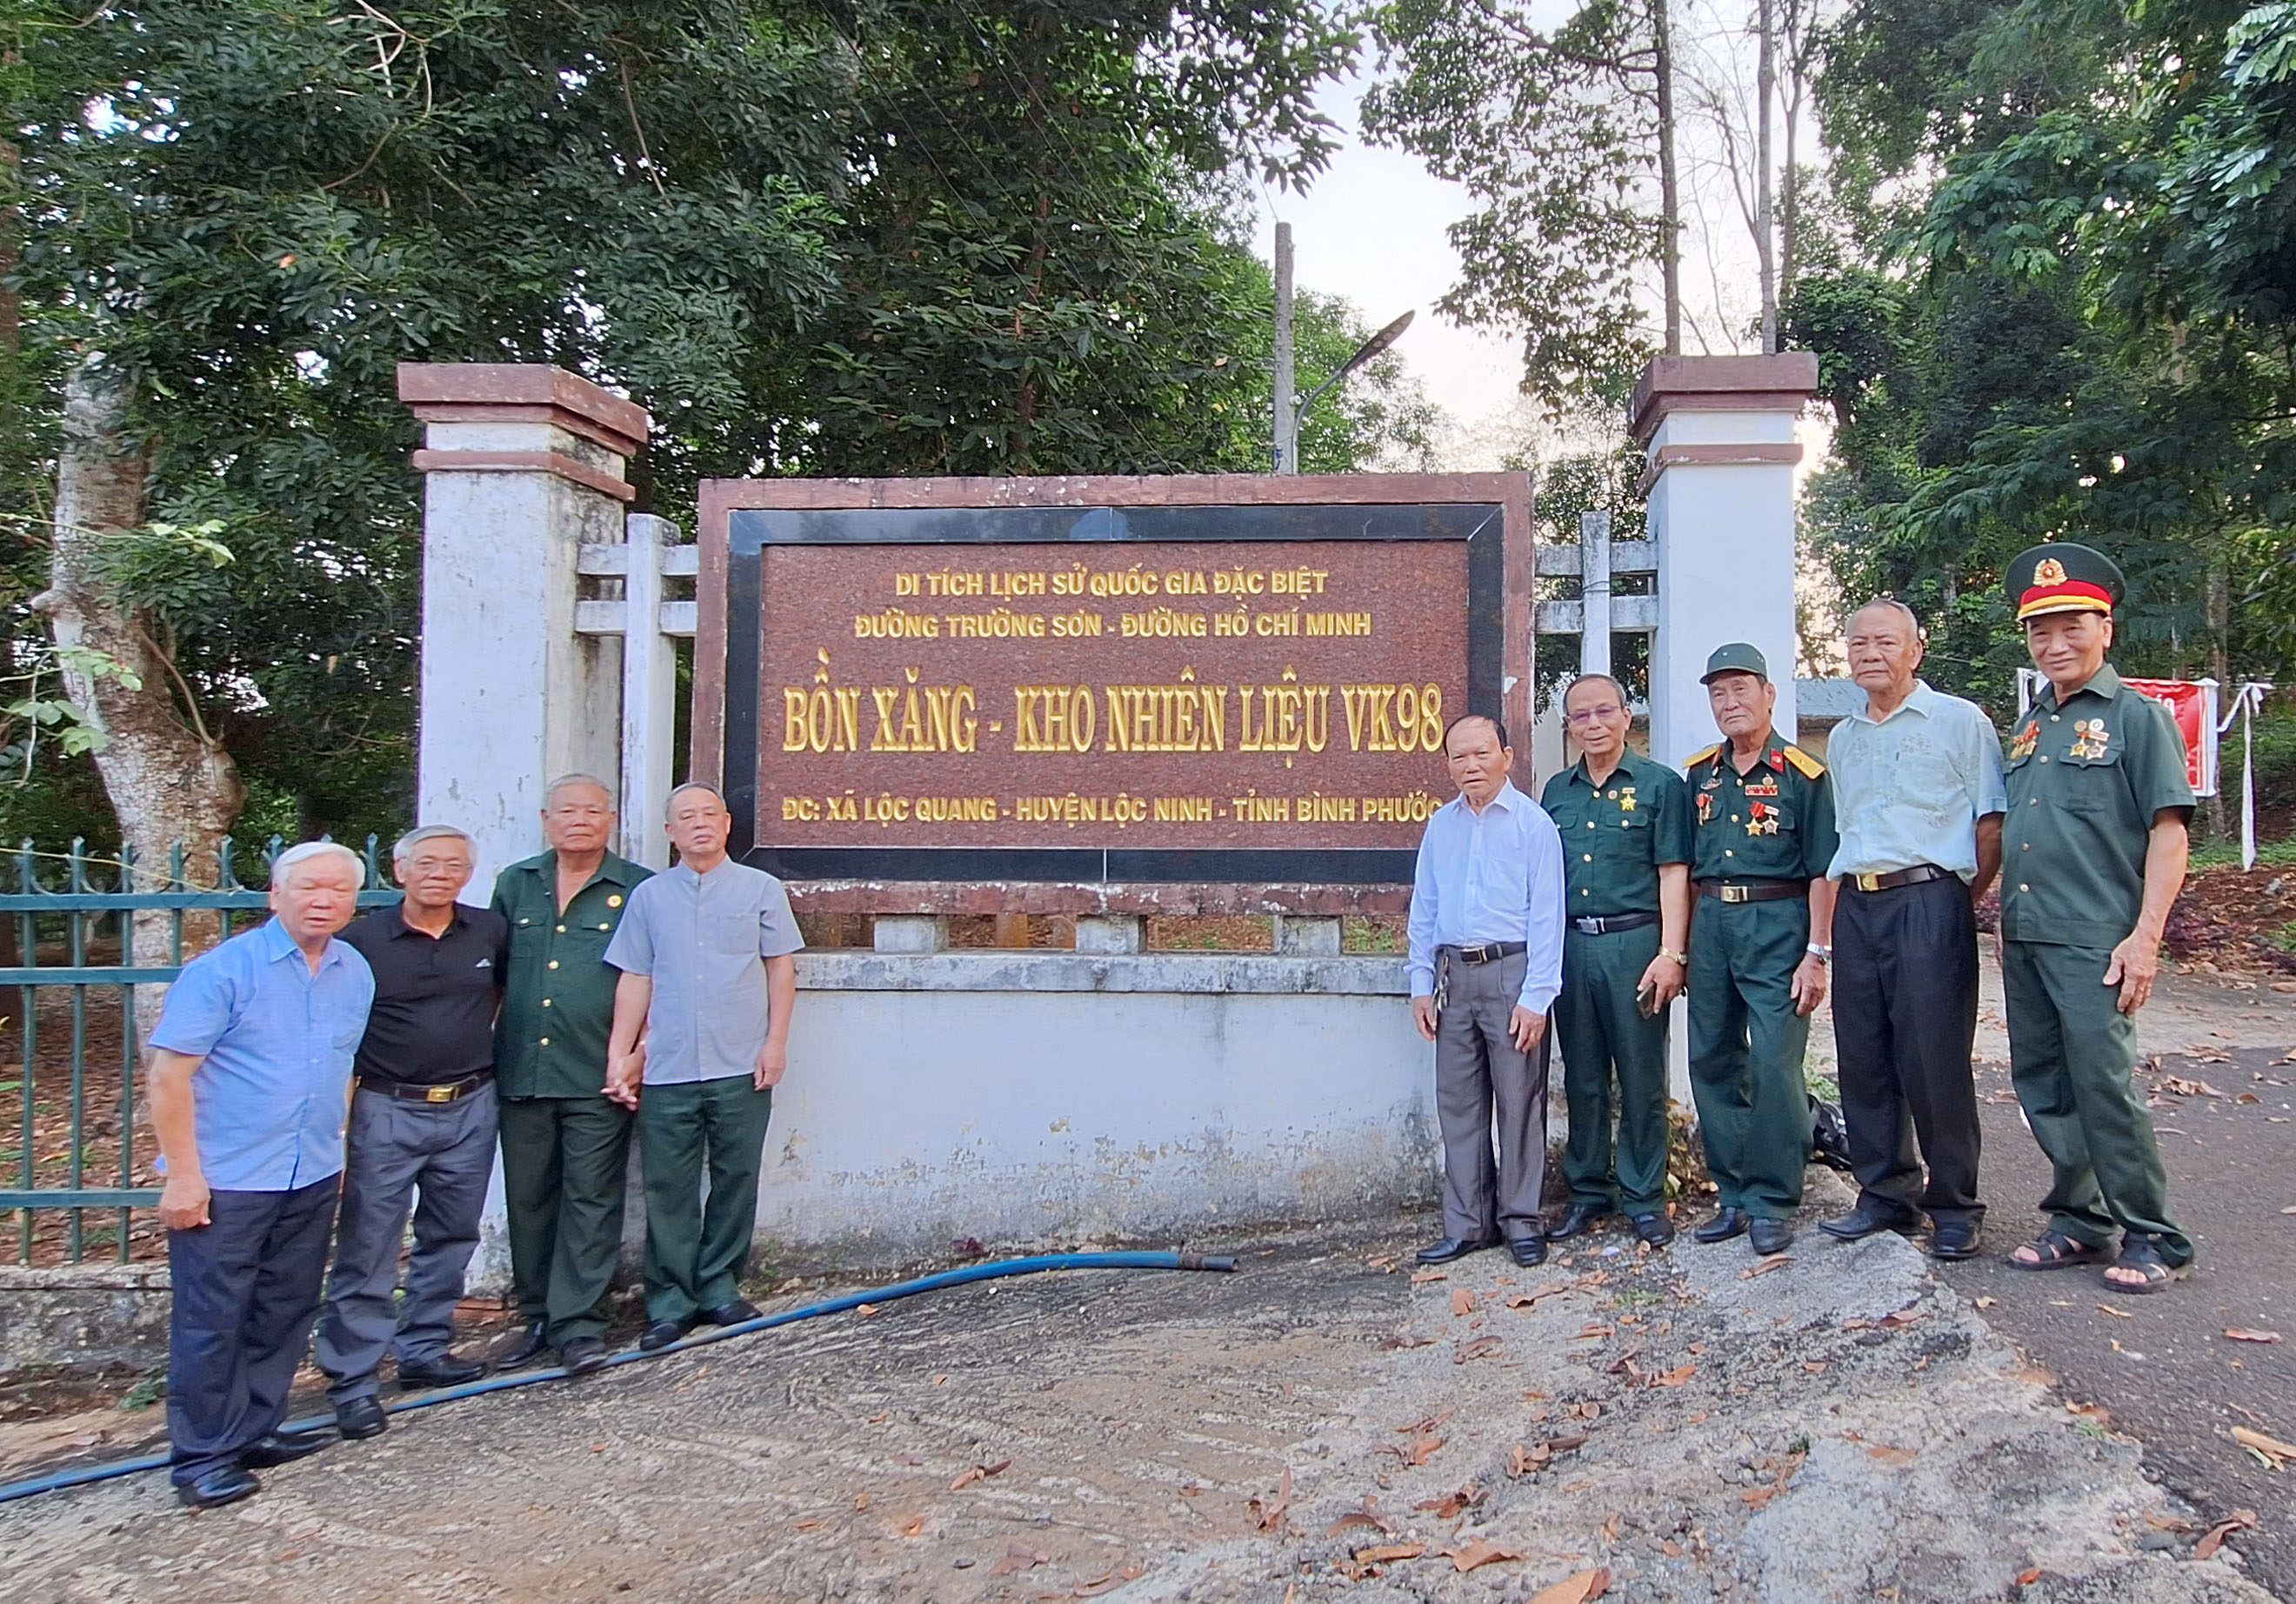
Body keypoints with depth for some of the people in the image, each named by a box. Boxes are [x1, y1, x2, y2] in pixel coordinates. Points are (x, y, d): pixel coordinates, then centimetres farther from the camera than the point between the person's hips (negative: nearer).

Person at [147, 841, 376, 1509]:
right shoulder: (223, 969, -12)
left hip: (312, 1180, 6)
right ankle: (202, 1456, 15)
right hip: (225, 1180, -6)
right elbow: (170, 1073, -14)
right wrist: (183, 1176, -16)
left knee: (285, 1314, 14)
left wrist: (336, 1149, 13)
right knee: (211, 1320, 3)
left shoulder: (356, 975, 6)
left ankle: (256, 1430, 28)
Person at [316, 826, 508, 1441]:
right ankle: (352, 1378, 7)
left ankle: (423, 1352, 28)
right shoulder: (363, 940, -6)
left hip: (470, 1108, 4)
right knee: (367, 1249, -2)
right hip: (387, 1111, -4)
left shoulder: (491, 931, 3)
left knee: (450, 1239, 14)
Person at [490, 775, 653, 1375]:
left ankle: (579, 1324, 5)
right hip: (521, 1073, 4)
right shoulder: (515, 885, 12)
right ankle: (536, 1318, 23)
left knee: (591, 1201, -1)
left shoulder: (639, 892, 0)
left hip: (597, 1079, -4)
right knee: (528, 1200, 11)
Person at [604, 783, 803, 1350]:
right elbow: (634, 980, 9)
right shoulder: (649, 896, 9)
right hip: (667, 1070, 1)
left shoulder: (761, 889, 6)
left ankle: (718, 1290, 21)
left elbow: (781, 968, 5)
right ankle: (669, 1304, 13)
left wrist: (776, 1042, -2)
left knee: (735, 1183, 7)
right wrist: (620, 1056, 4)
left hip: (741, 1069, -1)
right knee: (668, 1191, 4)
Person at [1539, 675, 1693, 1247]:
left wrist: (1671, 954, -11)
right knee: (1582, 1079, 10)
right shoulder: (1557, 791, 14)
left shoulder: (1660, 784, 1)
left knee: (1641, 1080, 2)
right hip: (1570, 945, 4)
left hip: (1634, 942, -4)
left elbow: (1673, 876, -4)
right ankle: (1588, 1192, 21)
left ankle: (1644, 1198, 13)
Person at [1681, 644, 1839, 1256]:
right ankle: (1733, 1195, 20)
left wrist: (1816, 954, -12)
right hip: (1710, 923, 6)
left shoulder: (1802, 774, -3)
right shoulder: (1700, 775, 13)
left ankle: (1773, 1202, 6)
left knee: (1774, 1062, -6)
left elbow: (1822, 872, -6)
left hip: (1776, 922, -5)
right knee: (1711, 1062, 8)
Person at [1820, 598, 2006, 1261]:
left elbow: (1994, 822, -3)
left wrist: (1961, 898, -2)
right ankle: (1885, 1193, 20)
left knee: (1934, 1059, -4)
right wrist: (1830, 923, 14)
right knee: (1863, 1059, 8)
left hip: (1927, 903, -6)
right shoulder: (1843, 738, 17)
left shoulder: (1959, 722, -1)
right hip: (1856, 907, 6)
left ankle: (1954, 1206, 10)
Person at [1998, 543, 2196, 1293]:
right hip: (2023, 938, 7)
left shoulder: (2136, 717, -4)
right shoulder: (2030, 726, 16)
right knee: (2042, 1087, 11)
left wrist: (2145, 937, -16)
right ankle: (2080, 1221, 24)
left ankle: (2152, 1238, 10)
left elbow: (2169, 833, -9)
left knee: (2103, 1087, -4)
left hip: (2094, 942, -7)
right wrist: (2005, 921, 15)